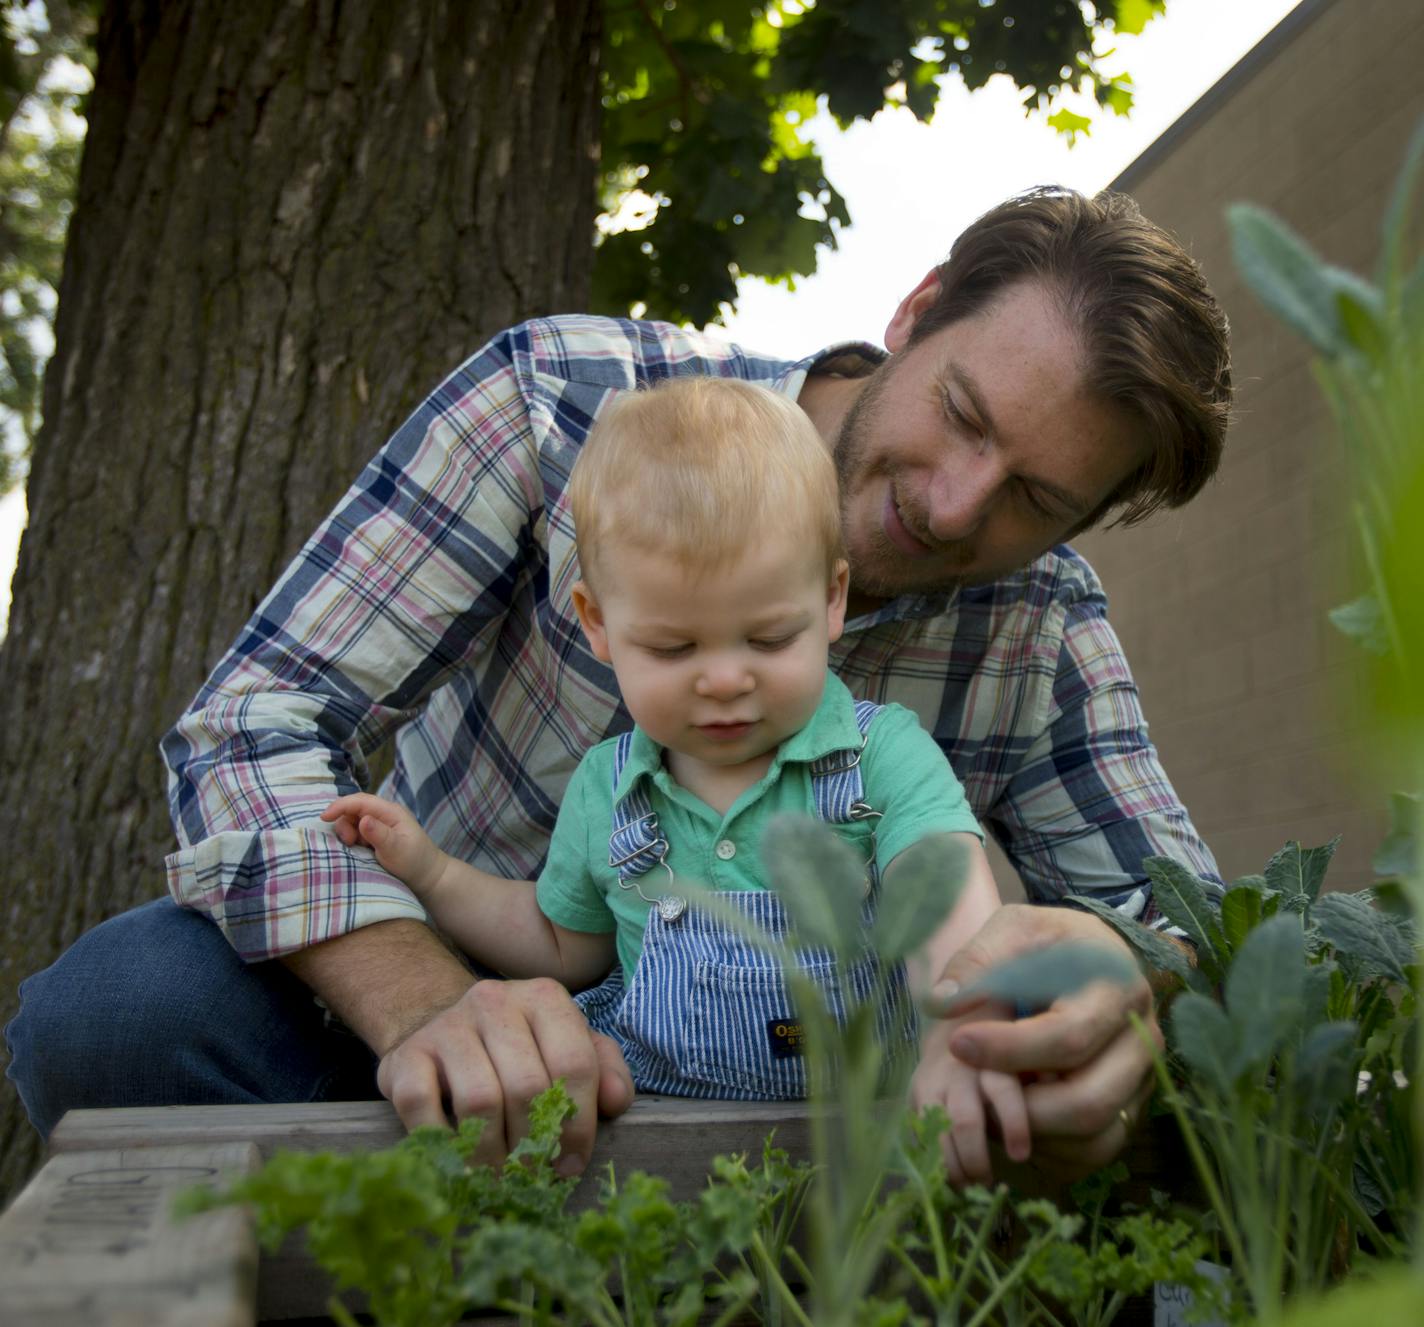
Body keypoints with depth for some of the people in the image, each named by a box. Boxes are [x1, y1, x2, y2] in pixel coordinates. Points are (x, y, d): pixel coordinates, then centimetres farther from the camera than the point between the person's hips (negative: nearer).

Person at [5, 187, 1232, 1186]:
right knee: (109, 1014, -30)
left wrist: (1120, 997, -37)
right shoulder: (565, 400, -20)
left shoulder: (1043, 627, -10)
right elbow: (259, 720, -22)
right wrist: (433, 1006, -40)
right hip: (411, 966, -2)